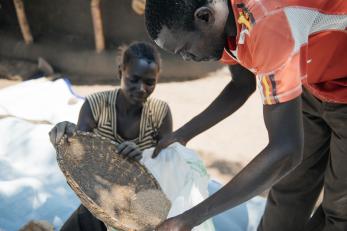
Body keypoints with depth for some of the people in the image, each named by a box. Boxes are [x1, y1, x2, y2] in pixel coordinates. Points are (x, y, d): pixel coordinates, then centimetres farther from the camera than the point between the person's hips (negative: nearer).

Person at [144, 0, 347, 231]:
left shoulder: (267, 23, -38)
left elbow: (285, 150, -40)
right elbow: (242, 85, 7)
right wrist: (183, 134, 5)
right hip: (312, 87, 7)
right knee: (288, 191, 13)